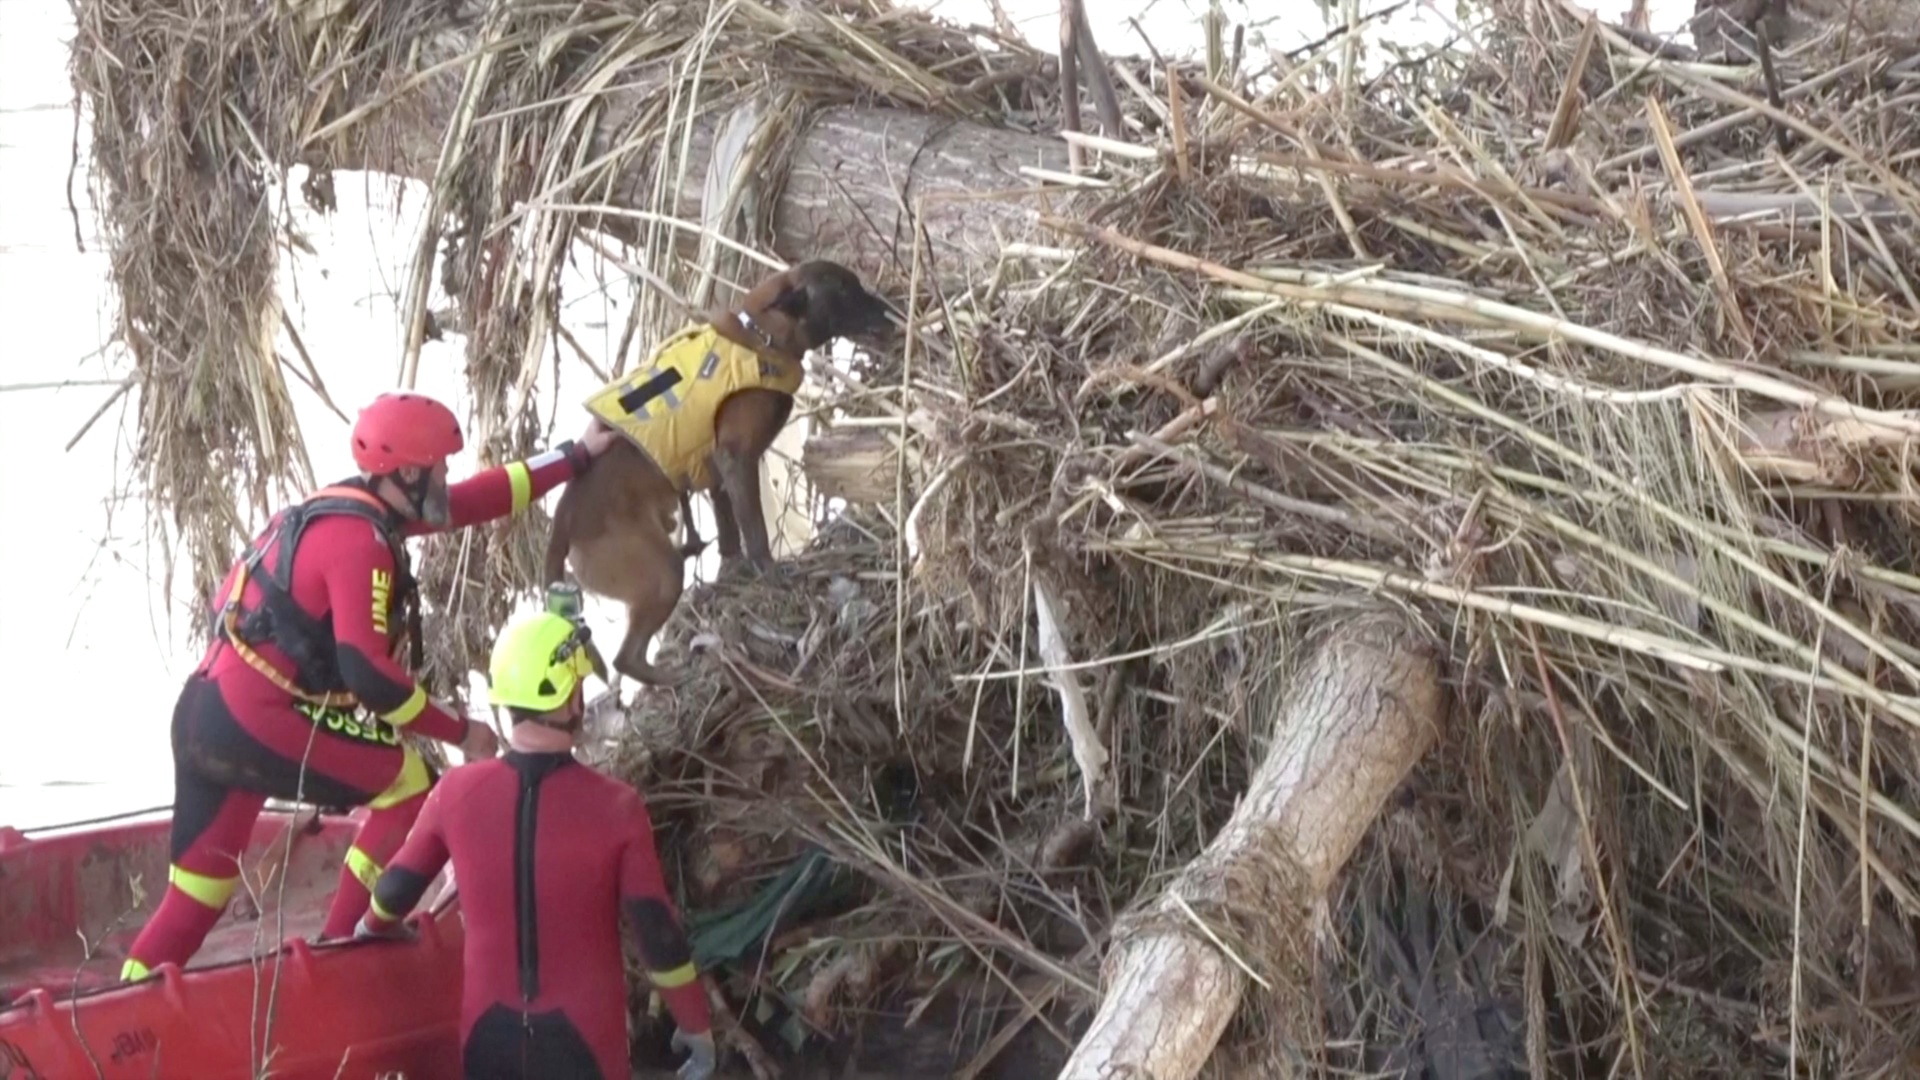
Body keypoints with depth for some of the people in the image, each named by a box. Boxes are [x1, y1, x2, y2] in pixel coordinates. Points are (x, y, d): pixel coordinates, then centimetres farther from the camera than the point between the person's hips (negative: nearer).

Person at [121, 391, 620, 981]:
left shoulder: (353, 506, 13)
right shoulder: (359, 539, -16)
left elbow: (472, 501, 21)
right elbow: (367, 672, -22)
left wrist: (577, 456, 24)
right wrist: (460, 731, -11)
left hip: (207, 716, 10)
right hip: (255, 722, -10)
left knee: (198, 892, 15)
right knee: (411, 784, -2)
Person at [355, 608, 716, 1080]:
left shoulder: (458, 791, -8)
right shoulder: (615, 807, -17)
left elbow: (400, 883, 7)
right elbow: (658, 932, -12)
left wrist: (374, 925, 30)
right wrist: (695, 1024, 2)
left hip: (490, 1029, 3)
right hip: (584, 1035, -3)